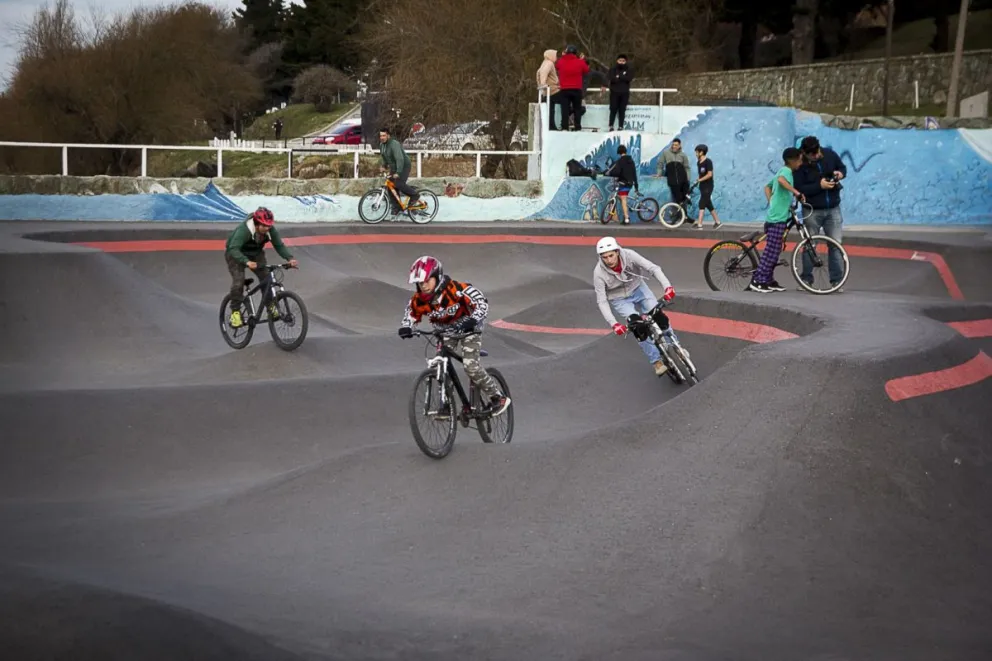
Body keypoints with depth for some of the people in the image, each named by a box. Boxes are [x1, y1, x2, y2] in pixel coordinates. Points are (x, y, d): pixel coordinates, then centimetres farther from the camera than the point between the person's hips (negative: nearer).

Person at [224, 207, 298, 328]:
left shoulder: (271, 230, -22)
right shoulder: (244, 229, -38)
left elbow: (279, 246, -17)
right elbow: (234, 249, -45)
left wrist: (290, 258, -36)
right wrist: (247, 262, -61)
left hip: (255, 254, 5)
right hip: (236, 254, -5)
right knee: (238, 280, -22)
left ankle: (270, 306, 8)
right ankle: (235, 311, -10)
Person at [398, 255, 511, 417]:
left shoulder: (456, 289, -34)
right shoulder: (419, 299, -20)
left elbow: (482, 303, -36)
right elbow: (410, 314, -4)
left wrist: (472, 321, -52)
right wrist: (406, 328, -27)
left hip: (468, 328, -5)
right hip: (445, 331, 5)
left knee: (471, 365, -19)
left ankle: (498, 398, -2)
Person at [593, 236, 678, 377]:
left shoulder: (628, 255, -28)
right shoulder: (599, 273, -28)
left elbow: (653, 268, -32)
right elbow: (602, 301, -25)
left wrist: (667, 286, -46)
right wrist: (613, 324, -35)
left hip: (638, 288, 1)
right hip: (620, 299, -1)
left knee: (659, 317, -14)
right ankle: (657, 362, -4)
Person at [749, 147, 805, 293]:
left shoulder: (782, 170, 21)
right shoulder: (786, 170, -9)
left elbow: (767, 187, 30)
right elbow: (781, 180, -32)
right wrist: (797, 193, -32)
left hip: (774, 216, 10)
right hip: (778, 218, -10)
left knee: (773, 251, 13)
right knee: (771, 251, -9)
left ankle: (769, 281, 17)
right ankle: (757, 281, -8)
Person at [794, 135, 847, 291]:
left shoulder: (829, 154, -3)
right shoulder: (799, 164, -13)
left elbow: (843, 167, 13)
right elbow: (798, 189, -18)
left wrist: (841, 173, -10)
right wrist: (819, 186, -25)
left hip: (833, 209, 3)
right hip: (812, 211, -3)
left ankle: (837, 281, 6)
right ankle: (806, 280, 14)